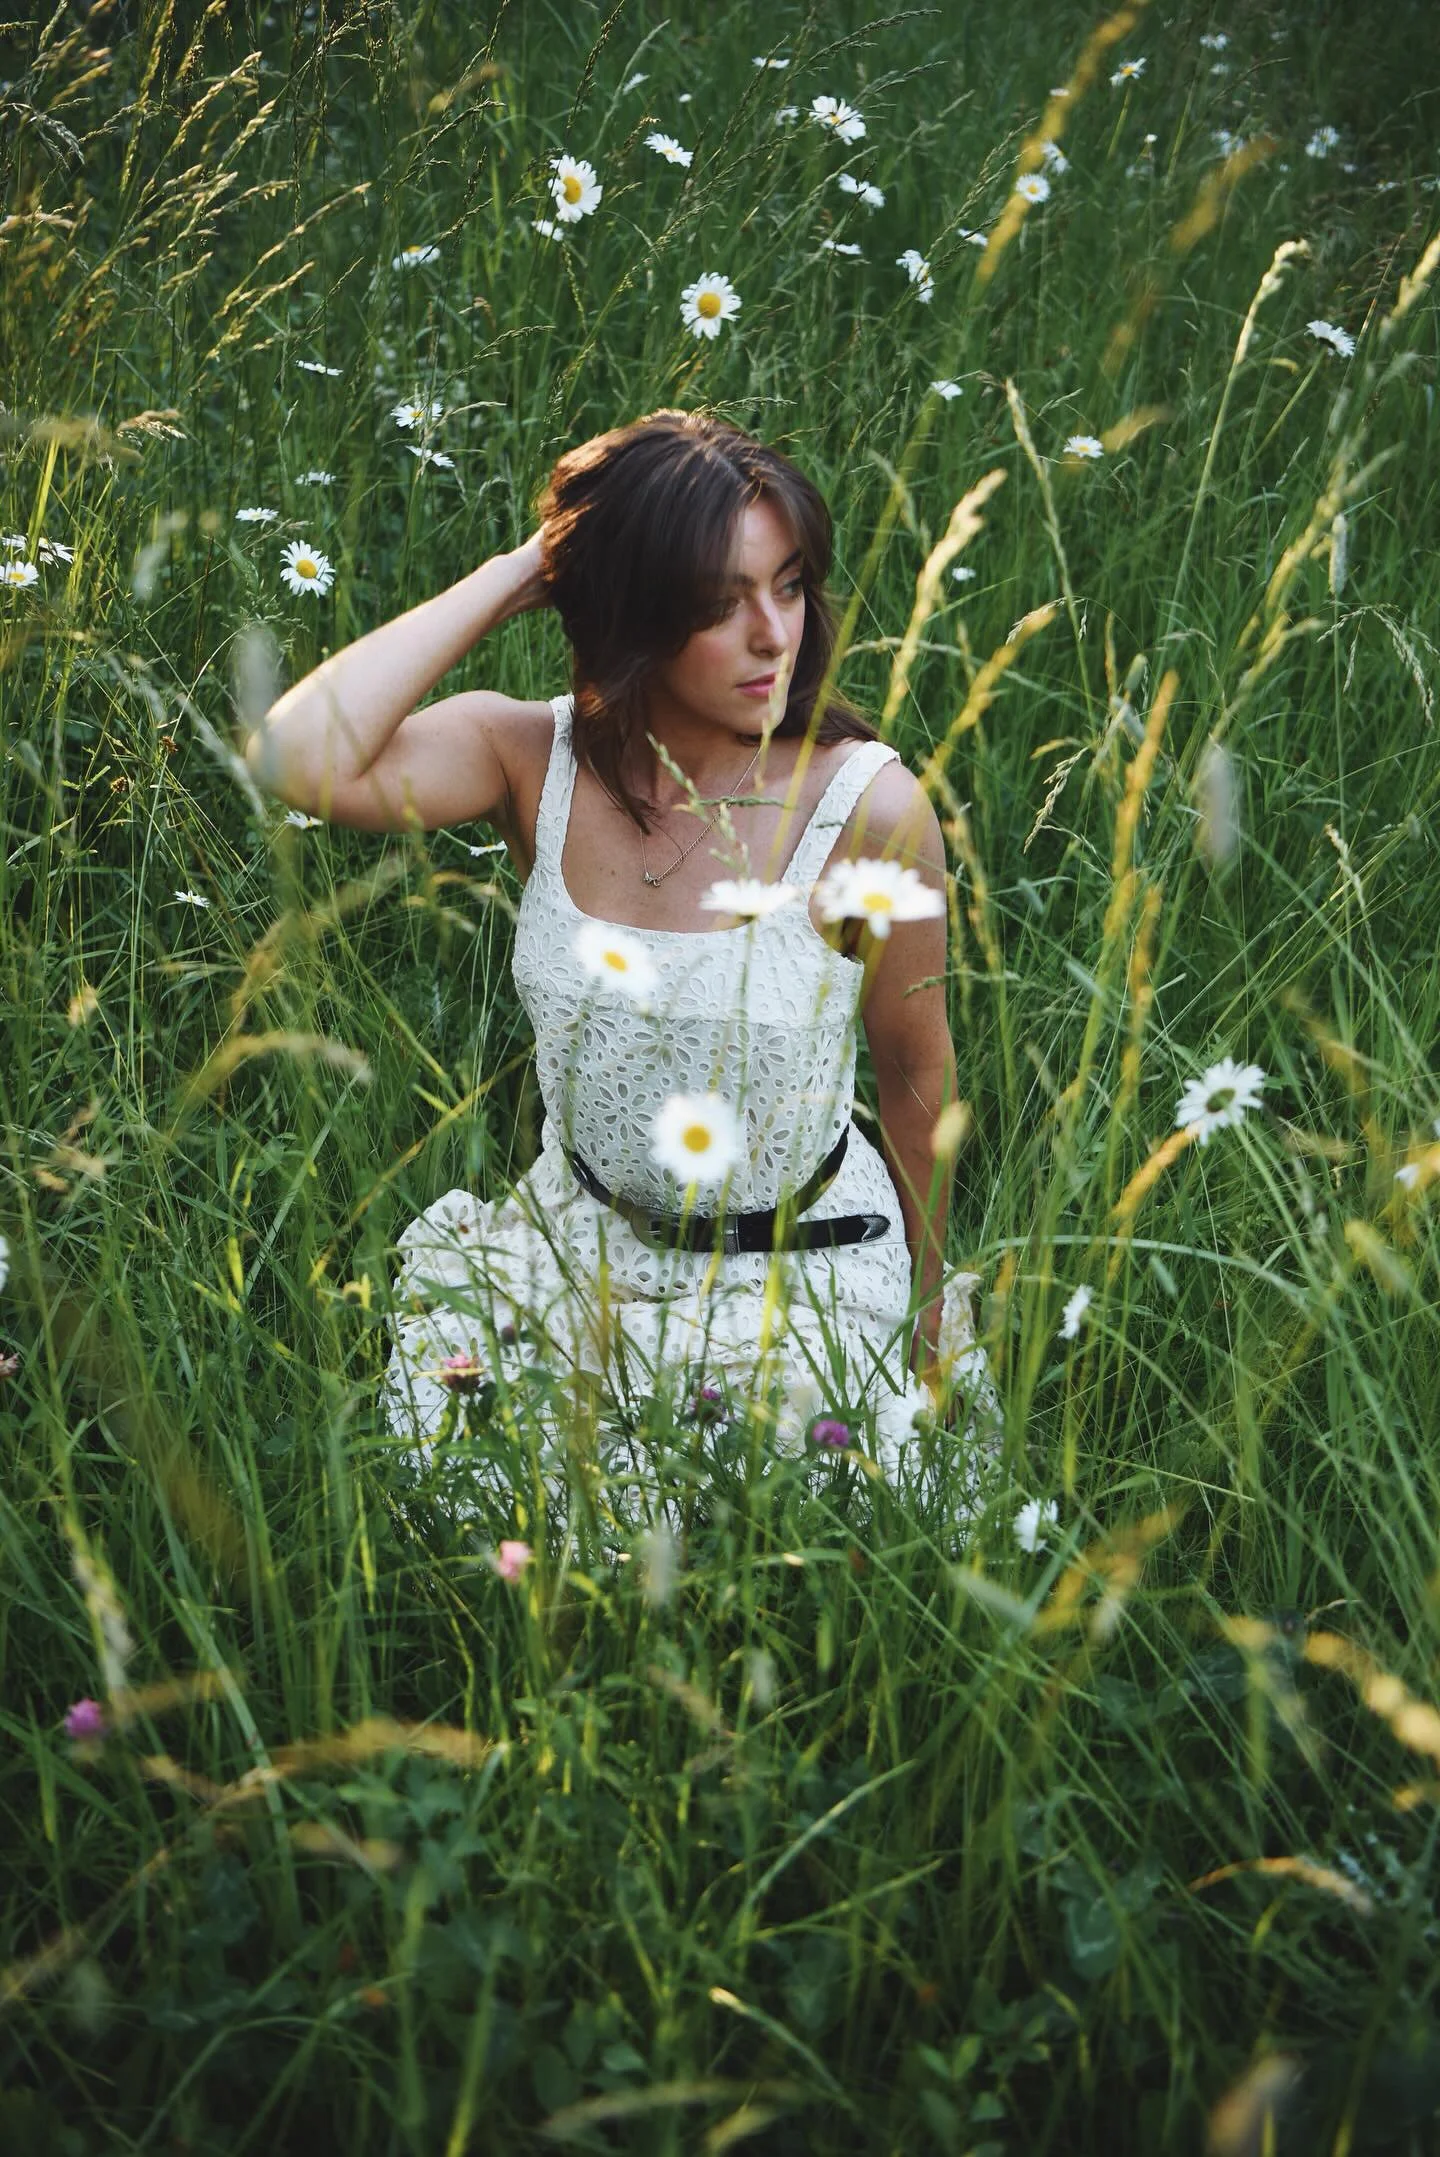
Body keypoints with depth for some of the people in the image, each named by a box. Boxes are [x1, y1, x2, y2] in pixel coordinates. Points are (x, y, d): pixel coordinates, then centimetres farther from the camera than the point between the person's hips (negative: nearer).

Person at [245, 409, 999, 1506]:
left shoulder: (868, 811, -19)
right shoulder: (535, 757, -12)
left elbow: (918, 1074, -4)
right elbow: (299, 759, -31)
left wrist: (928, 1303, 9)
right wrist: (512, 578, -24)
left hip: (805, 1280, -2)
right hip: (581, 1240, 3)